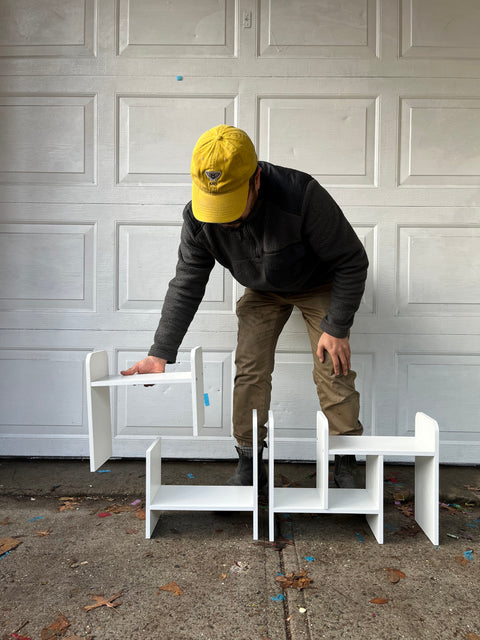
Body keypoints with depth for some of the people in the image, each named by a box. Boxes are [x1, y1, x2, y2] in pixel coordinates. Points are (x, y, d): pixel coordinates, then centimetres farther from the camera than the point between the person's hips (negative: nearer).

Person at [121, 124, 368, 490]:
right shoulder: (198, 218, -24)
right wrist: (161, 353, -19)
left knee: (333, 371, -10)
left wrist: (336, 328, -24)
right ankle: (249, 466, 11)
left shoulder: (301, 195, -37)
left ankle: (347, 468, 8)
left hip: (318, 285, -3)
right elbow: (186, 286, -14)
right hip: (262, 291, 4)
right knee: (250, 370, -4)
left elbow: (351, 261, -25)